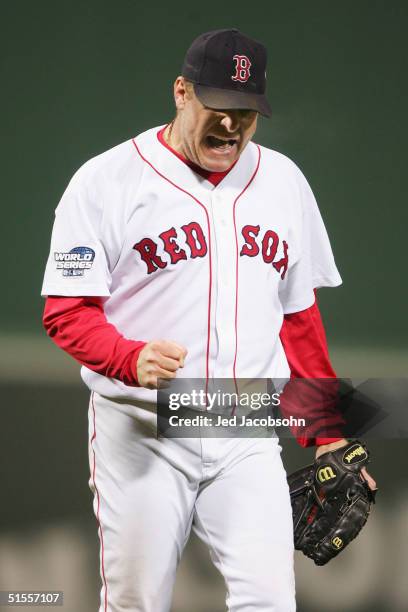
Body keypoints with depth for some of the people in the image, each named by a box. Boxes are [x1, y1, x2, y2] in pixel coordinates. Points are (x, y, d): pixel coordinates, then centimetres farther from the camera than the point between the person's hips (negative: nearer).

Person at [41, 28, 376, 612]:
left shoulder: (283, 181, 10)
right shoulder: (105, 181, -4)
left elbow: (300, 316, 16)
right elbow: (66, 312, -7)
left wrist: (329, 438, 13)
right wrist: (133, 359, -27)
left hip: (248, 440, 3)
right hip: (140, 433, -3)